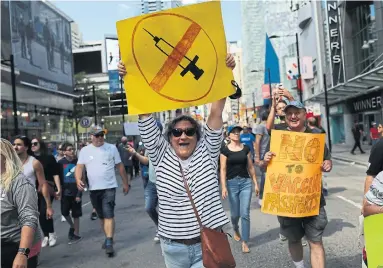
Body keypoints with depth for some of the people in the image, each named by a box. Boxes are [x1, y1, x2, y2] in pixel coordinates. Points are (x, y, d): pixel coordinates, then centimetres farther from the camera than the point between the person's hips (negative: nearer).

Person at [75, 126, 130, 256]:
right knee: (101, 216, 15)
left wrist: (126, 182, 8)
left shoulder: (111, 148, 1)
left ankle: (109, 243, -10)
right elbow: (79, 166, 0)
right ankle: (108, 238, 30)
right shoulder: (85, 150, 4)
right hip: (93, 189, 3)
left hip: (109, 187, -3)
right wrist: (78, 179, -20)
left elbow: (120, 166, 6)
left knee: (108, 215, -11)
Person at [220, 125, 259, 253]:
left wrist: (256, 183, 7)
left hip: (246, 182, 2)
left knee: (245, 213, -3)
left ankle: (245, 242, 6)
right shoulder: (225, 150, -3)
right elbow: (223, 170, -6)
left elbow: (250, 167, 8)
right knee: (235, 213, 9)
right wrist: (223, 187, -14)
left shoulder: (246, 148, 5)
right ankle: (235, 229, 42)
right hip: (232, 183, -1)